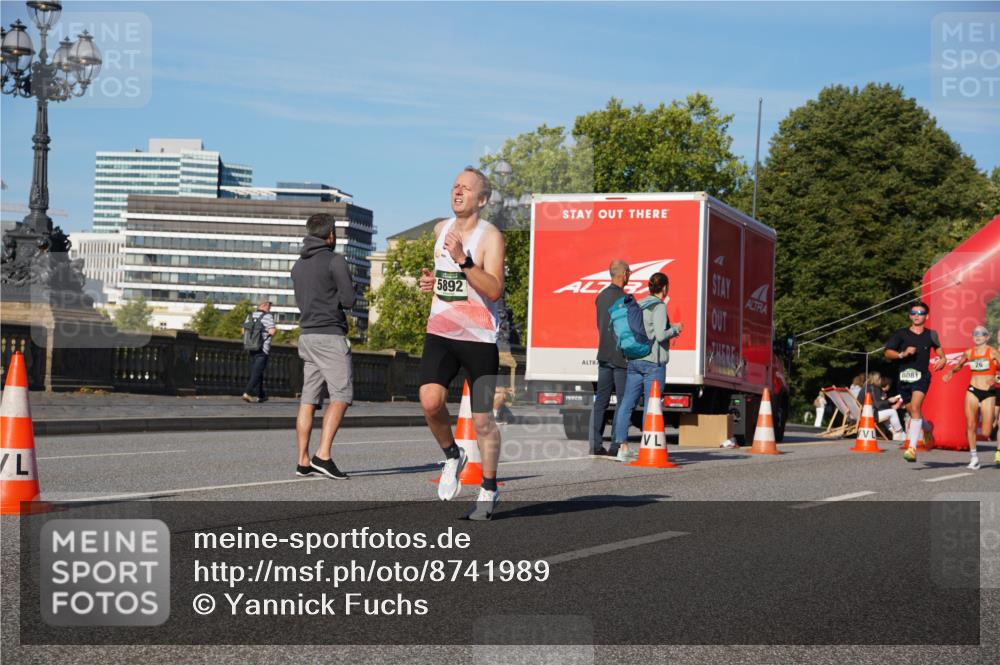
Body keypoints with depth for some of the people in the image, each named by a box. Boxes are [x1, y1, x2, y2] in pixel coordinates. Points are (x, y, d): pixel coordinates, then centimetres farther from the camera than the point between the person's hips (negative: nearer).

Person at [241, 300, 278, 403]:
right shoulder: (267, 316, -10)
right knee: (257, 371, -6)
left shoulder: (250, 316, 7)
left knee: (255, 371, 15)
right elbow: (272, 331, -18)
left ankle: (260, 395, 20)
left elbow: (244, 331, 10)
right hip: (262, 349, -6)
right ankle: (248, 392, -19)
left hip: (250, 348, 6)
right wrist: (275, 330, 4)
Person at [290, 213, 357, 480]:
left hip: (307, 336, 8)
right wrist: (345, 292, 10)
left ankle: (303, 461, 5)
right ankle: (323, 455, -19)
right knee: (341, 396, -7)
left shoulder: (298, 265, 16)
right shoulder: (335, 260, -8)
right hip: (330, 336, -8)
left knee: (309, 399, 7)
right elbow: (349, 299, -10)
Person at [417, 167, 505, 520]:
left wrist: (463, 259, -30)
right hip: (440, 332, 4)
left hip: (479, 337, -4)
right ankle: (452, 456, 10)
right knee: (430, 401, -19)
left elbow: (494, 290, -21)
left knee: (482, 419, 2)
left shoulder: (490, 236, -9)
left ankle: (489, 489, 22)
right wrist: (431, 281, 9)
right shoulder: (441, 229, 11)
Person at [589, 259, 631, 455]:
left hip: (604, 354, 7)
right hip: (621, 356, -7)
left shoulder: (601, 296, 10)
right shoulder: (624, 298, -13)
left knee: (600, 400, 7)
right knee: (623, 400, -3)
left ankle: (595, 444, 5)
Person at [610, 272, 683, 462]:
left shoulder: (638, 305, 12)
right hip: (653, 362, -7)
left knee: (626, 403, 4)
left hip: (634, 360, 7)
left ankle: (622, 447, 2)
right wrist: (675, 329, 1)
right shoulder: (659, 306, -10)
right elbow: (660, 335, -19)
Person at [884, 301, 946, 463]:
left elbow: (939, 350, 26)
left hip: (921, 377, -2)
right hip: (904, 377, 2)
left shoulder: (930, 335, 8)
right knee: (912, 412, 13)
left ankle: (912, 448, -28)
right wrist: (903, 354, -14)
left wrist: (942, 360, 5)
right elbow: (887, 353, 2)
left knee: (915, 407, -22)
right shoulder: (901, 334, 4)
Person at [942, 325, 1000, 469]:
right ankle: (974, 457, 4)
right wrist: (950, 372, 6)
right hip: (973, 391, 2)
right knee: (970, 425, -9)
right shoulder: (969, 353, 7)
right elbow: (958, 365, 25)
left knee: (986, 433, -4)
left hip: (988, 393, -2)